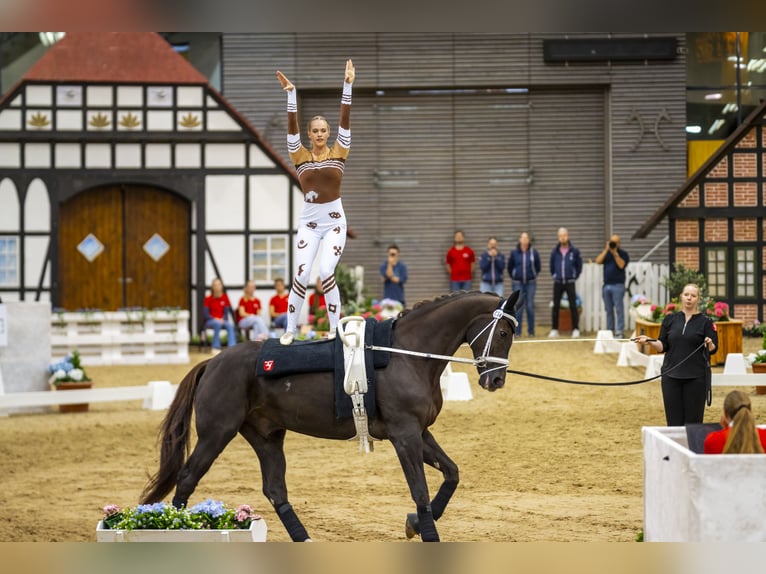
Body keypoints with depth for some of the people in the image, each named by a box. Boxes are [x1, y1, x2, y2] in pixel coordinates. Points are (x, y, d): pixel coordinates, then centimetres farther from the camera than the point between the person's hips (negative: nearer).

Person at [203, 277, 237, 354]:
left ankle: (232, 347, -39)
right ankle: (215, 347, -33)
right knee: (218, 324, -37)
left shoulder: (225, 297, 5)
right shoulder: (208, 299, -2)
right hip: (210, 321, -2)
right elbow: (206, 314, -4)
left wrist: (223, 319, -14)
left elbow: (226, 311, 5)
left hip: (221, 321, 2)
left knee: (230, 325, -30)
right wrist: (215, 319, -19)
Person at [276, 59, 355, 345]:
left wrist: (347, 86, -16)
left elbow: (345, 121, -8)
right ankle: (290, 329, 6)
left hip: (335, 222, -1)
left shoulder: (338, 152, 1)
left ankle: (334, 328, -4)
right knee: (301, 276, -7)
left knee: (326, 272, -16)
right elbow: (292, 127, -10)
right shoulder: (300, 155, 1)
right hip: (308, 222, 1)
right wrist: (291, 94, -21)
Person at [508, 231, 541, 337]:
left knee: (530, 307, 3)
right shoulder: (514, 253, -2)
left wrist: (534, 275, 12)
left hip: (531, 283, 0)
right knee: (518, 308, -2)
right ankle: (517, 331, 2)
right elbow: (510, 267, 9)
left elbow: (538, 266, 10)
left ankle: (531, 331, 10)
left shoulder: (533, 252, -2)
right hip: (518, 284, 0)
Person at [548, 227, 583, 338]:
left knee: (573, 306, -3)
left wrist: (575, 276, 4)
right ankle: (554, 329, 9)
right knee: (556, 306, 4)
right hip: (558, 282, 2)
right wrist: (554, 275, 11)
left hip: (570, 282, -2)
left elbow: (579, 265, 7)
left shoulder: (574, 251, -2)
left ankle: (576, 329, 1)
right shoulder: (555, 251, 3)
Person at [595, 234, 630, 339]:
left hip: (618, 285, -5)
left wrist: (615, 253, -13)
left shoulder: (623, 254, 3)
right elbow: (598, 261, -2)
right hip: (606, 285, 5)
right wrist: (606, 250, -8)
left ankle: (619, 332, -9)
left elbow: (621, 265, -13)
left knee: (619, 309, -7)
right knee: (608, 310, 8)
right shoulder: (606, 253, 15)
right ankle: (609, 331, 14)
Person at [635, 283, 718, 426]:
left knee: (693, 422, -1)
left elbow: (713, 349, -1)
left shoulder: (705, 322, 1)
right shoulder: (670, 319, 8)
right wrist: (649, 341, -9)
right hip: (671, 375, 2)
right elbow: (663, 346, 8)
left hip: (696, 377, -2)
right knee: (674, 421, 2)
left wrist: (709, 344, -23)